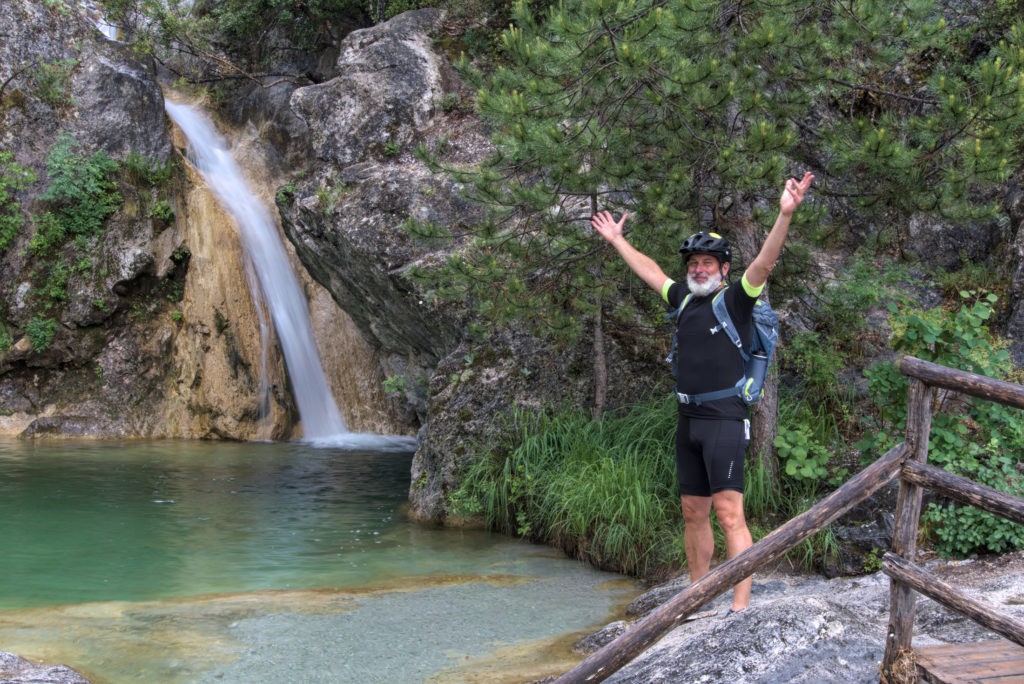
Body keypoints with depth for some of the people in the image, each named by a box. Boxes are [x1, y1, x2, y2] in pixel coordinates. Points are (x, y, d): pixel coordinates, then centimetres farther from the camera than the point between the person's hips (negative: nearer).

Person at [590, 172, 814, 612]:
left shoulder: (736, 300, -5)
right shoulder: (684, 300, 13)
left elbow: (764, 263, -20)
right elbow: (650, 272, 28)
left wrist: (785, 215, -33)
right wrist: (616, 240, 37)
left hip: (724, 421, -7)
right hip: (688, 421, 7)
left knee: (729, 514, -11)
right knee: (693, 512, 12)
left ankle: (741, 607, -11)